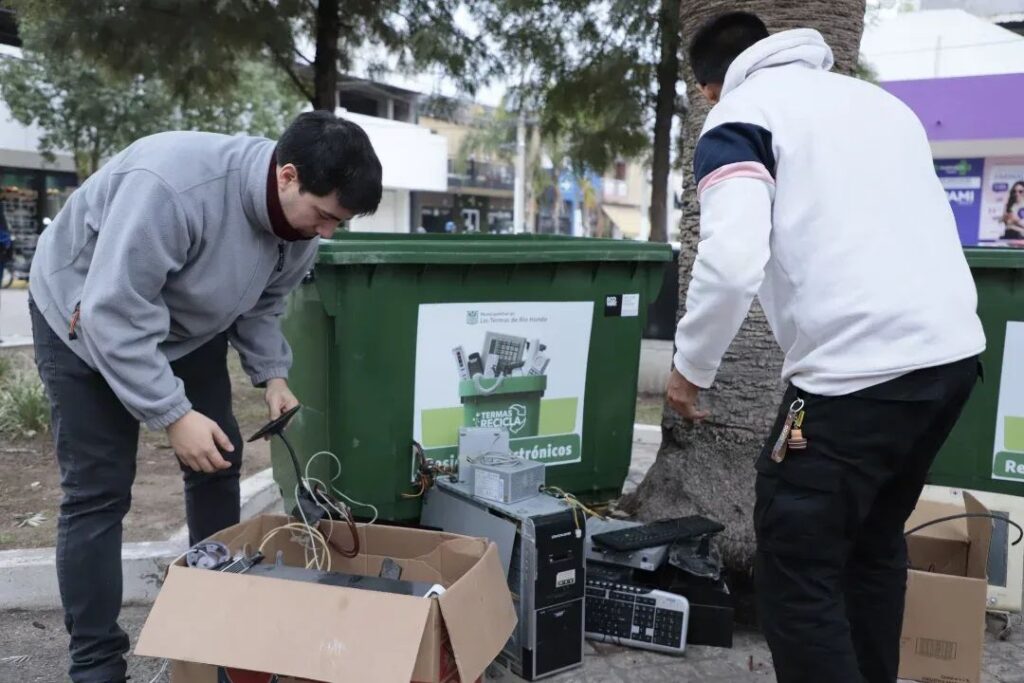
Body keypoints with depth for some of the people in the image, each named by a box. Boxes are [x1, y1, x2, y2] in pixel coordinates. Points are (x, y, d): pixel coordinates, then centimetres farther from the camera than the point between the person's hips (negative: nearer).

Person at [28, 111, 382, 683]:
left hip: (189, 323, 7)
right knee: (99, 491, -7)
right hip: (88, 318, -6)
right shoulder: (171, 185, -40)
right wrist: (174, 414, -35)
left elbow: (264, 303, 2)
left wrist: (272, 374, -11)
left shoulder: (301, 219, -16)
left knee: (220, 460, 5)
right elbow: (113, 315, -36)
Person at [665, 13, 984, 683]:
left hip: (860, 369, -8)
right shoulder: (878, 98, 23)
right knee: (876, 541, 24)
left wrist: (691, 368, -2)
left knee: (795, 570, 3)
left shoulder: (739, 115, 0)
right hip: (955, 349, 8)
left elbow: (732, 263, -15)